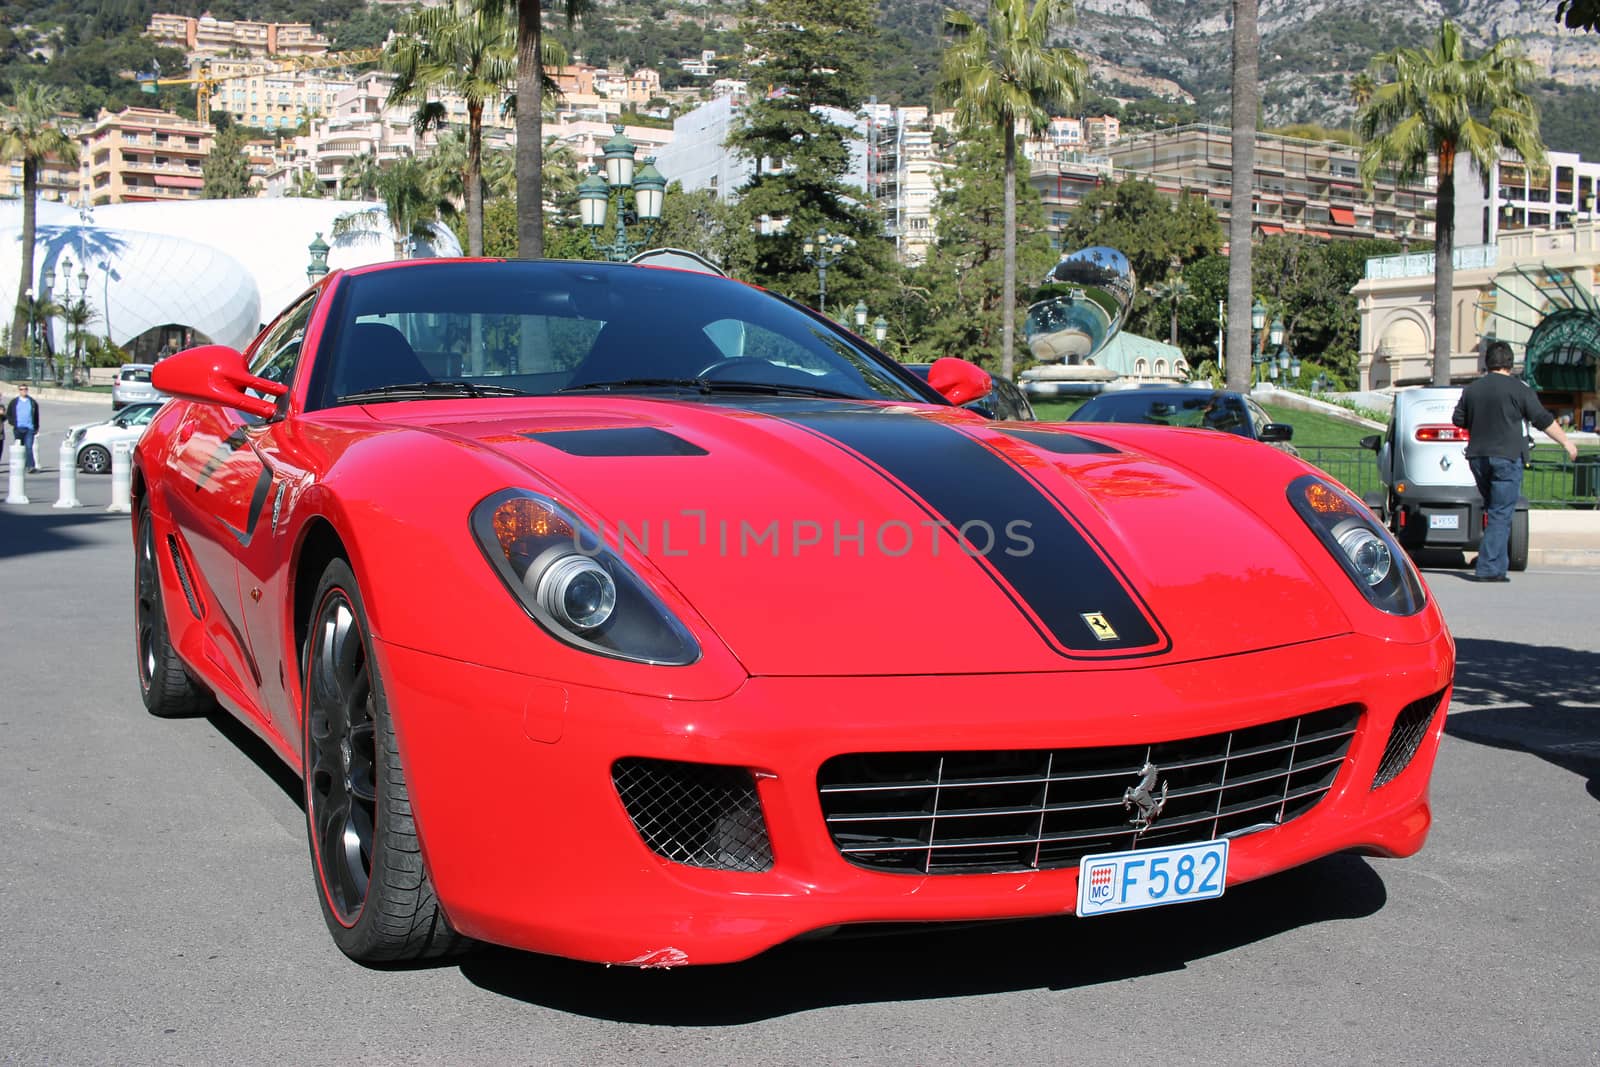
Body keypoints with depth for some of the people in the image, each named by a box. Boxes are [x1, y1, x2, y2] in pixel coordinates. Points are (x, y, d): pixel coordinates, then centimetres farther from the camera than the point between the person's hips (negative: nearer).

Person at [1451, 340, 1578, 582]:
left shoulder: (1471, 390, 9)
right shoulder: (1519, 389, -6)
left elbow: (1458, 420, 14)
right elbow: (1543, 419, -5)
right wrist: (1566, 442, 4)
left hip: (1478, 457, 5)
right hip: (1507, 456, -5)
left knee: (1493, 510, 19)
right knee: (1501, 514, -6)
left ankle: (1496, 564, 17)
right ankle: (1489, 568, -11)